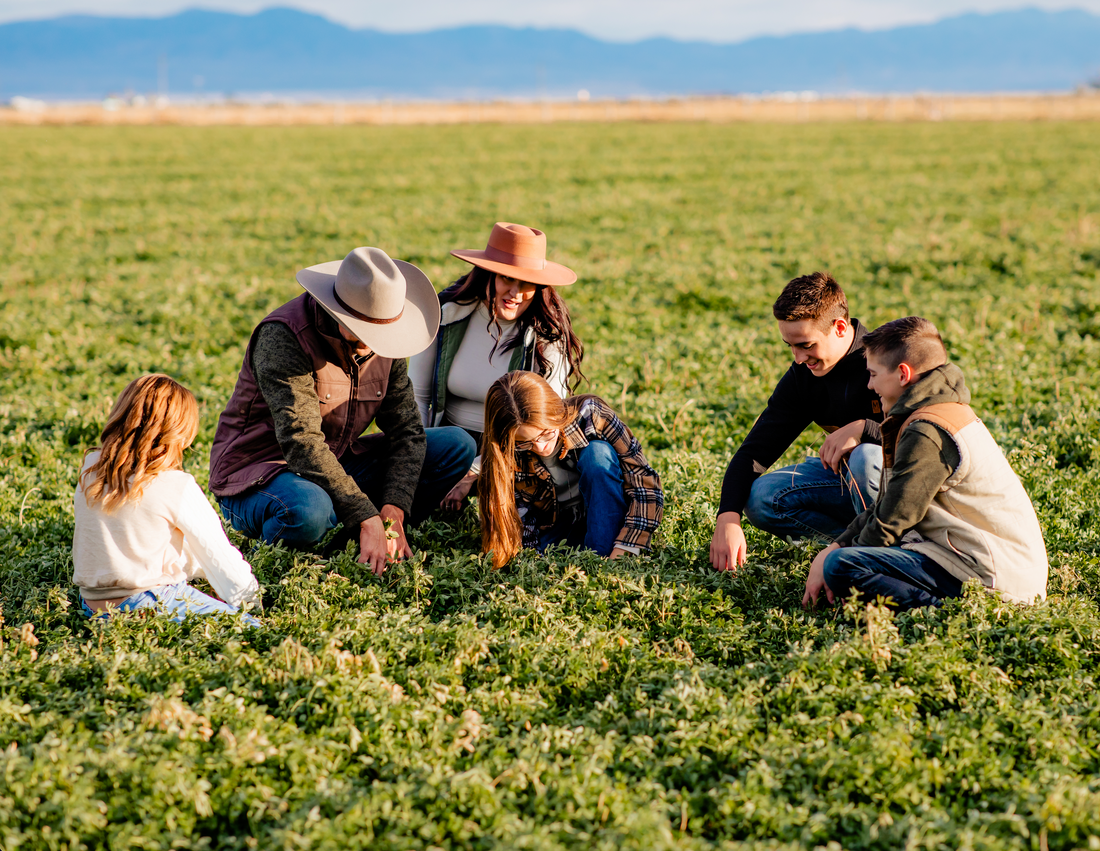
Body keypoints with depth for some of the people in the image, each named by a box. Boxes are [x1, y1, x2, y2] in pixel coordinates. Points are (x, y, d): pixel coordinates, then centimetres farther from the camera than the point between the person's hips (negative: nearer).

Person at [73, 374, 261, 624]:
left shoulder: (90, 470, 5)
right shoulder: (176, 486, -15)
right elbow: (216, 550, -5)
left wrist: (202, 570, 23)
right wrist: (247, 598, 12)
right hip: (148, 605, -7)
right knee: (248, 626, -4)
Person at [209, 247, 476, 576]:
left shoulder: (383, 340, -1)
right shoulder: (282, 337, -24)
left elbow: (406, 431, -3)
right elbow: (301, 442, -33)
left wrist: (392, 513, -20)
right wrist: (367, 520, -38)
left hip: (336, 465, 7)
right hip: (257, 472, -7)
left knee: (458, 446, -4)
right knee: (309, 511, -43)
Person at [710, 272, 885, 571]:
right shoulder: (802, 378, -5)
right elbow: (753, 452, -7)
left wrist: (863, 428, -38)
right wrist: (727, 519, -23)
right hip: (849, 474, 5)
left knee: (866, 457, -38)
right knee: (761, 497, -13)